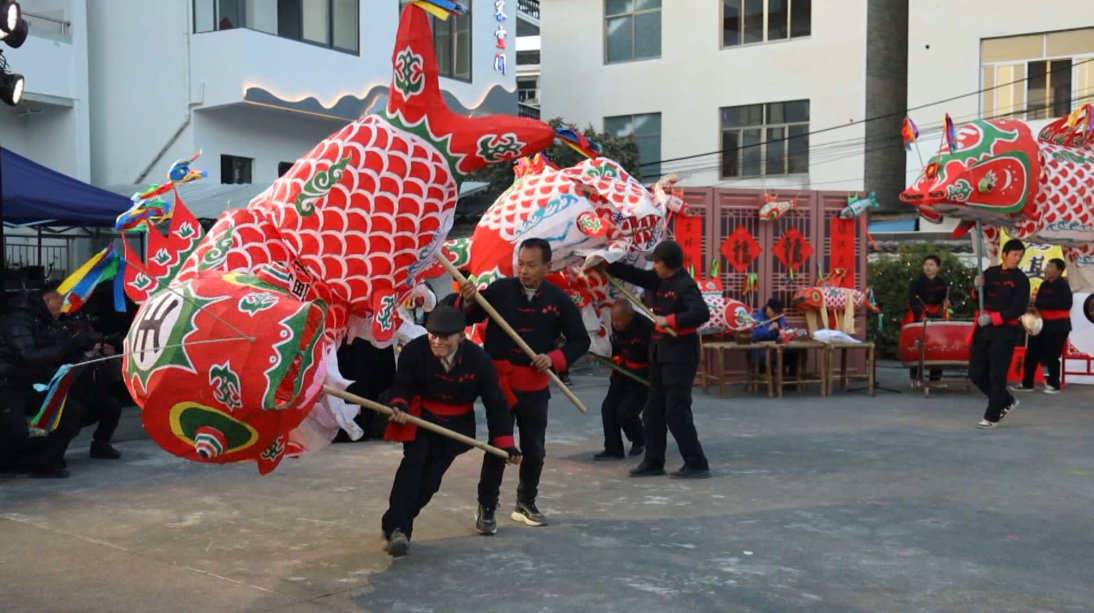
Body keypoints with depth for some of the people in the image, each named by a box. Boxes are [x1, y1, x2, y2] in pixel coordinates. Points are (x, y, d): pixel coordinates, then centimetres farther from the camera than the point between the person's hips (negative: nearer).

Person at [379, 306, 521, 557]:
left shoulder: (479, 360, -18)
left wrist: (505, 442, -14)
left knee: (431, 477, -2)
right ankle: (397, 527, -24)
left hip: (456, 425, 1)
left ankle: (397, 524, 14)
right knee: (413, 462, -21)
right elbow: (402, 385, -14)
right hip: (419, 417, -1)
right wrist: (399, 406, -38)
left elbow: (495, 402, -12)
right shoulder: (414, 351, -20)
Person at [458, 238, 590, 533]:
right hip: (499, 381, -2)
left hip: (535, 387, 2)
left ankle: (526, 503, 33)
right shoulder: (500, 290, -6)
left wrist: (554, 358, -12)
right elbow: (466, 320, -2)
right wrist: (466, 300, -23)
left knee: (535, 449, 13)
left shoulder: (558, 299, -2)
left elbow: (580, 340, 3)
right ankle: (486, 509, 10)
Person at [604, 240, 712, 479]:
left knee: (677, 412, -9)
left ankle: (697, 464, 0)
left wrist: (670, 320, -28)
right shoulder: (659, 280, 9)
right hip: (660, 354, 9)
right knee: (653, 412, 13)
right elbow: (633, 274, 17)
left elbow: (702, 313, -29)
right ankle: (653, 462, 22)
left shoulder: (685, 285, -17)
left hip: (680, 356, -9)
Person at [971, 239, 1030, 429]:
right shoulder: (990, 272, 8)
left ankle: (992, 417, 8)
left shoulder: (1021, 279, -4)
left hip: (1005, 331, -5)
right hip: (983, 328, 5)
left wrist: (992, 318, -19)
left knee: (997, 375, -3)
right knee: (976, 373, 8)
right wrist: (978, 289, -11)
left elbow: (1018, 309, -11)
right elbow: (977, 299, 11)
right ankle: (1007, 402, 28)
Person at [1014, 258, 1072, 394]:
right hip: (1042, 325, 8)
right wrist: (1033, 306, -5)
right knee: (1031, 354, 6)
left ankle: (1054, 385, 13)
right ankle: (1027, 384, 13)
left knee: (1051, 356, -3)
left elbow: (1056, 303, -29)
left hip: (1057, 327, -8)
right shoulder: (1045, 285, 11)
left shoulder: (1062, 286, -13)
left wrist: (1036, 302, -26)